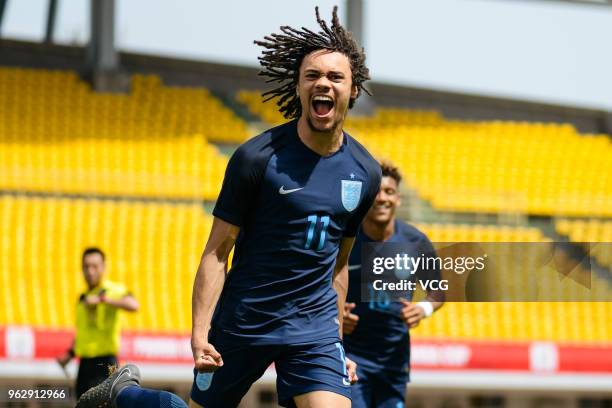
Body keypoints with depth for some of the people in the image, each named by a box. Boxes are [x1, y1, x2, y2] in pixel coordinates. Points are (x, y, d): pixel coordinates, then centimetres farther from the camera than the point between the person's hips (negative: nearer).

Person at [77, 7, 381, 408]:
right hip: (245, 320, -3)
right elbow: (217, 252, -10)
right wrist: (200, 332, -18)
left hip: (315, 327, 3)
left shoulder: (365, 173, 3)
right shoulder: (257, 159, -12)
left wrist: (338, 345, 16)